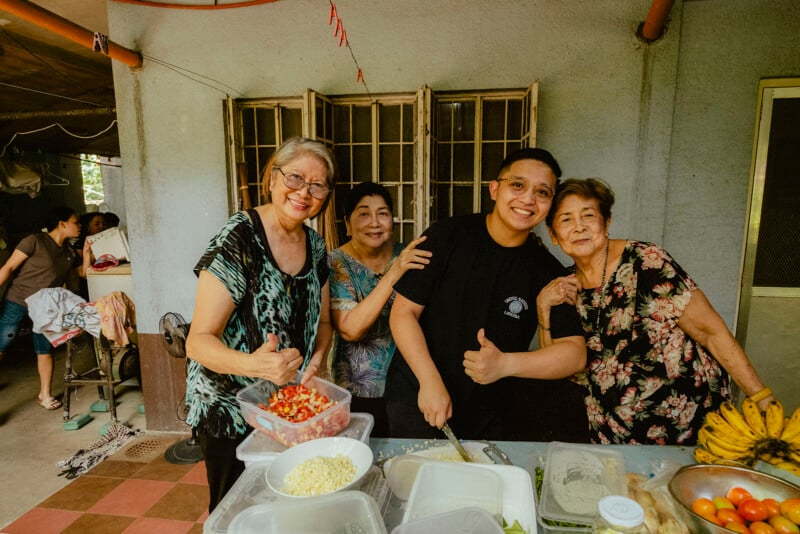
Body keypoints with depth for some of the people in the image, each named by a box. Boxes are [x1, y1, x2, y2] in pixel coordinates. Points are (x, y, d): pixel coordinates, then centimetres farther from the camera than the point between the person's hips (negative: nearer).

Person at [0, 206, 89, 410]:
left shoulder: (69, 251, 8)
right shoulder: (35, 241, -12)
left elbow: (84, 272, 11)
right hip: (17, 302, -5)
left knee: (45, 351, 7)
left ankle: (45, 394, 20)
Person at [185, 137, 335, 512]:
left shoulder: (315, 245, 0)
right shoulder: (237, 239, -20)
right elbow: (199, 341, -21)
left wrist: (318, 356, -9)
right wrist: (252, 365, -39)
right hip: (230, 409, -5)